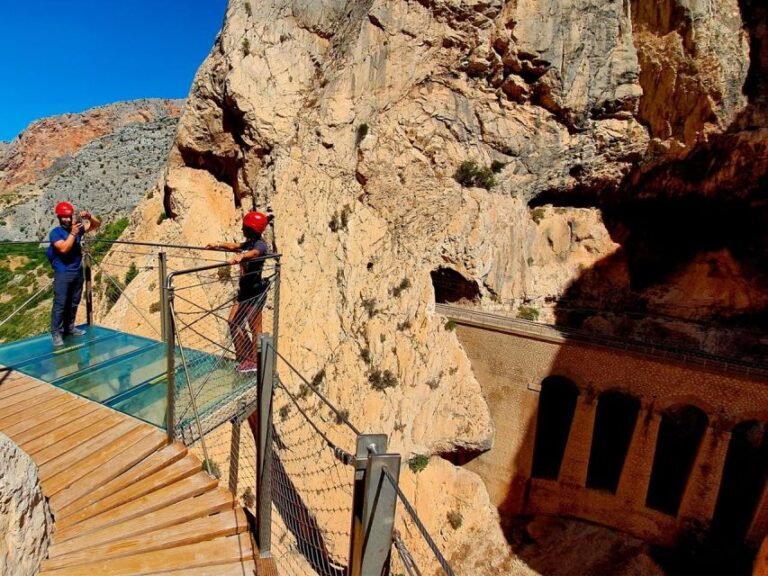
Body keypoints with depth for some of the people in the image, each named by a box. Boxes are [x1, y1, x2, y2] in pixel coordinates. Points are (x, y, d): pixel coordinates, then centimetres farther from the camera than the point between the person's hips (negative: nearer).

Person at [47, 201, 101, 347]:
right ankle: (56, 333, 4)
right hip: (63, 274, -5)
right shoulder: (55, 232, -10)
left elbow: (97, 224, 8)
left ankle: (70, 327, 27)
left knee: (74, 303, 15)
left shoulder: (78, 228, 5)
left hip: (78, 272, 5)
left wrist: (89, 216, -11)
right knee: (60, 304, -3)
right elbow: (64, 248, -23)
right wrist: (73, 233, -25)